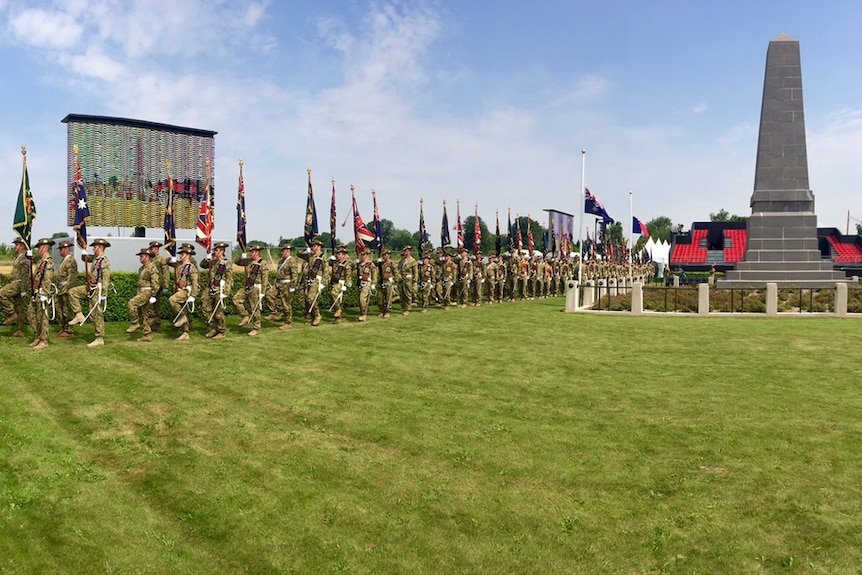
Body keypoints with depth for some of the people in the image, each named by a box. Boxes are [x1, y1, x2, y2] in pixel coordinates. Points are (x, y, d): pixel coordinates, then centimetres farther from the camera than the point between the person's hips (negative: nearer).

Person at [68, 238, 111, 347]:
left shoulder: (105, 262, -19)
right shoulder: (95, 258, 9)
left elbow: (106, 280, -23)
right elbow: (85, 258, 30)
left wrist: (103, 296, -24)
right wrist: (84, 251, 10)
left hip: (98, 290, -9)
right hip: (90, 288, 9)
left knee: (97, 315, -3)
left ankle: (100, 339, 6)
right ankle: (79, 316, 9)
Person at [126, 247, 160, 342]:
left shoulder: (152, 267, -12)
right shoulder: (142, 268, 18)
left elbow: (155, 283, -18)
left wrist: (153, 296, -21)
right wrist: (137, 294, 23)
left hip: (147, 292, -10)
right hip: (141, 292, 10)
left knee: (132, 302, -27)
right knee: (144, 315, 9)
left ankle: (135, 323, -18)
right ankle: (147, 335, 13)